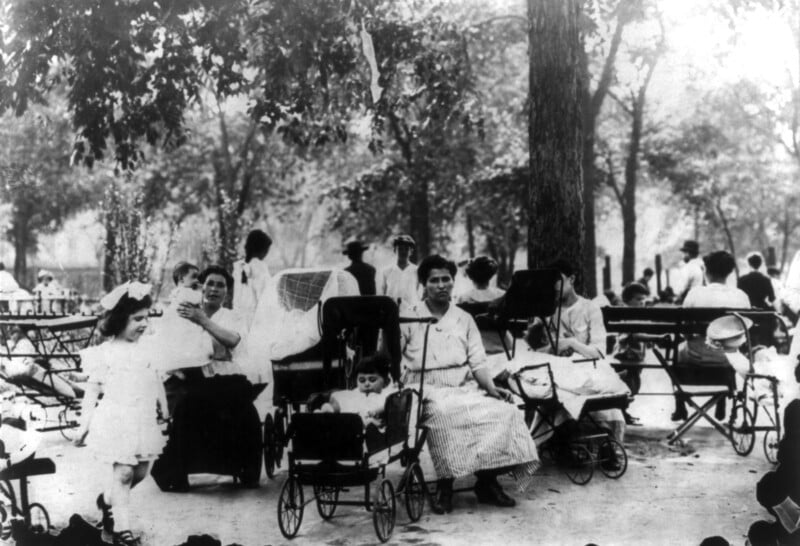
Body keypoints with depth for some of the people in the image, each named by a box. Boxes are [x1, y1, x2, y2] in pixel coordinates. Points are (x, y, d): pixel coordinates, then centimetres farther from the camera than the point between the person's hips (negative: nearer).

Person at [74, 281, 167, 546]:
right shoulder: (105, 353, -7)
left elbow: (155, 382, 16)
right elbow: (93, 389, -3)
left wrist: (162, 409, 19)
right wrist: (84, 425, -3)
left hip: (144, 422, 6)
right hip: (117, 422, -6)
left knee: (140, 472, 13)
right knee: (123, 472, -7)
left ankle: (108, 500, 38)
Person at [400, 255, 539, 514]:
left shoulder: (464, 319, 19)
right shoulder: (409, 319, 8)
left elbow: (478, 363, 12)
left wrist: (491, 388, -6)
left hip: (466, 389, 4)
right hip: (429, 391, -4)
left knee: (503, 411, -25)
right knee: (444, 414, -39)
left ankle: (488, 479, -14)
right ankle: (445, 486, -27)